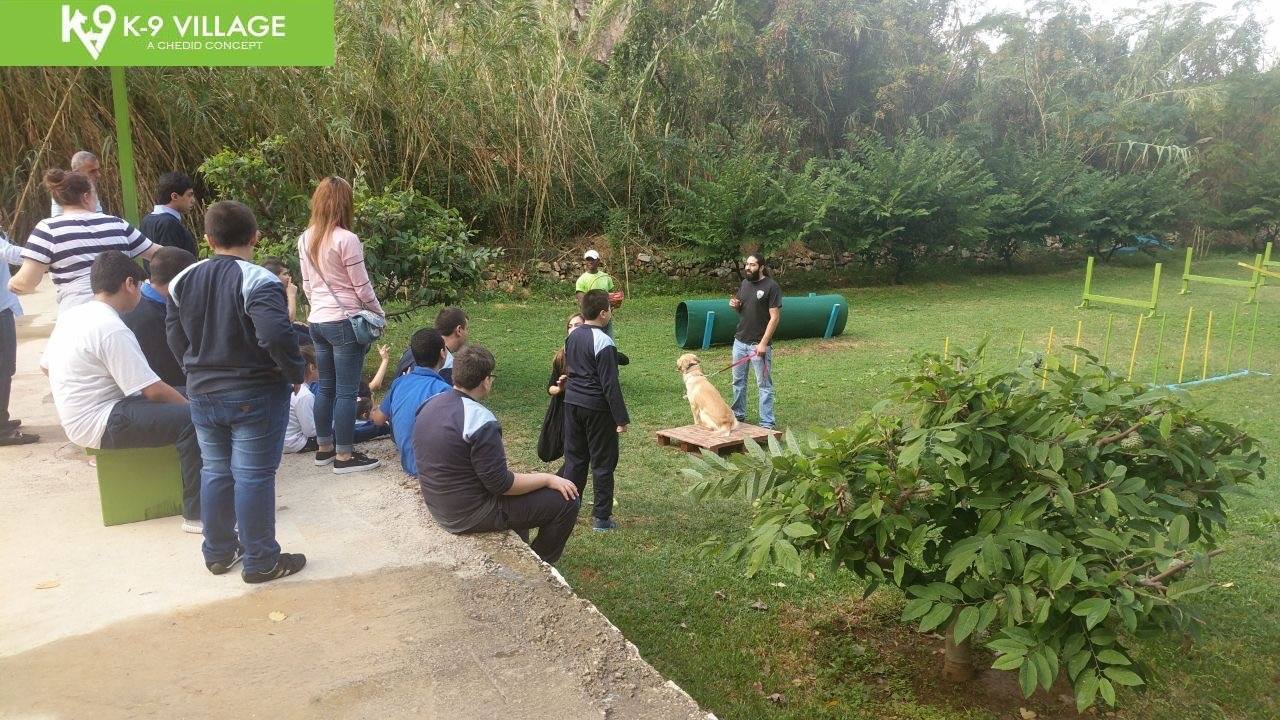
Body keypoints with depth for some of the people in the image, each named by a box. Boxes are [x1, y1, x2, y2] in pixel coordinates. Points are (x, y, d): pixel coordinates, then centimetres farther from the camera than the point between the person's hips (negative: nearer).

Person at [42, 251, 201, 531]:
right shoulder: (112, 329, -20)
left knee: (178, 403, 16)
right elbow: (153, 390, -20)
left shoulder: (70, 316, 8)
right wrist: (192, 405, -7)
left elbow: (46, 366, 21)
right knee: (191, 419, -21)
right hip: (101, 425, -10)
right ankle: (197, 514, -21)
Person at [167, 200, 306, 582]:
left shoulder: (182, 281, 4)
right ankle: (260, 561, 12)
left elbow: (176, 340, 9)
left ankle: (218, 552, 31)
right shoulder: (258, 281, -18)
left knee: (215, 472, 18)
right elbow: (277, 336, -30)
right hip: (255, 395, -6)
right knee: (253, 477, 2)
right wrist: (297, 373, -14)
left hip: (202, 393, 6)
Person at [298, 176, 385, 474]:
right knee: (346, 391, 0)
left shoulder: (305, 240, 6)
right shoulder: (346, 239, -16)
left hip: (317, 321, 7)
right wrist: (380, 314, 3)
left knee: (326, 387, 16)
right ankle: (344, 456, 6)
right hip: (345, 323, -7)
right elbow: (362, 287, -11)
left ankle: (324, 447, 27)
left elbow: (307, 285, 14)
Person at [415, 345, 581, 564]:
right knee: (565, 500, -3)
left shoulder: (431, 404, 0)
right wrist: (547, 478, -9)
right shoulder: (480, 421, -27)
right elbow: (501, 484, -23)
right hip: (471, 515, -9)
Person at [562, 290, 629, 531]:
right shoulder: (604, 343, -19)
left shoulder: (572, 336, 4)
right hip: (596, 408, -7)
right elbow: (610, 384, -19)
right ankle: (601, 518, 11)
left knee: (574, 457, 16)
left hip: (572, 402, 7)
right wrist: (621, 418, -14)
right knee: (602, 462, 4)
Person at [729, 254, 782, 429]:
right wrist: (735, 305, -1)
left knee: (764, 385, -1)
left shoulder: (771, 286, -11)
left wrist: (763, 343, -19)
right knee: (738, 381, 14)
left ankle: (767, 423, 3)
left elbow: (774, 317, -14)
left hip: (759, 344, -7)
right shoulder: (744, 283, 10)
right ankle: (738, 415, 28)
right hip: (740, 341, 7)